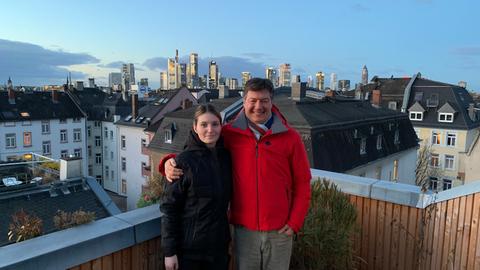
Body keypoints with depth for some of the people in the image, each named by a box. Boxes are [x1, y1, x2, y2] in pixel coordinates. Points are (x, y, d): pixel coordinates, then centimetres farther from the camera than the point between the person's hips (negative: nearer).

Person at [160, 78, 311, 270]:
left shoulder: (290, 137, -4)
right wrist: (170, 162, -12)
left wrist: (295, 222, -5)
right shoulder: (229, 134, -3)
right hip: (244, 229, 0)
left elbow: (302, 183, 0)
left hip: (280, 231, 0)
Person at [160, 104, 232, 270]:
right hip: (188, 248, -4)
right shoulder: (184, 161, -13)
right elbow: (169, 208, -11)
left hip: (219, 245, 4)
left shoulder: (226, 157, 1)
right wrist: (169, 251, -12)